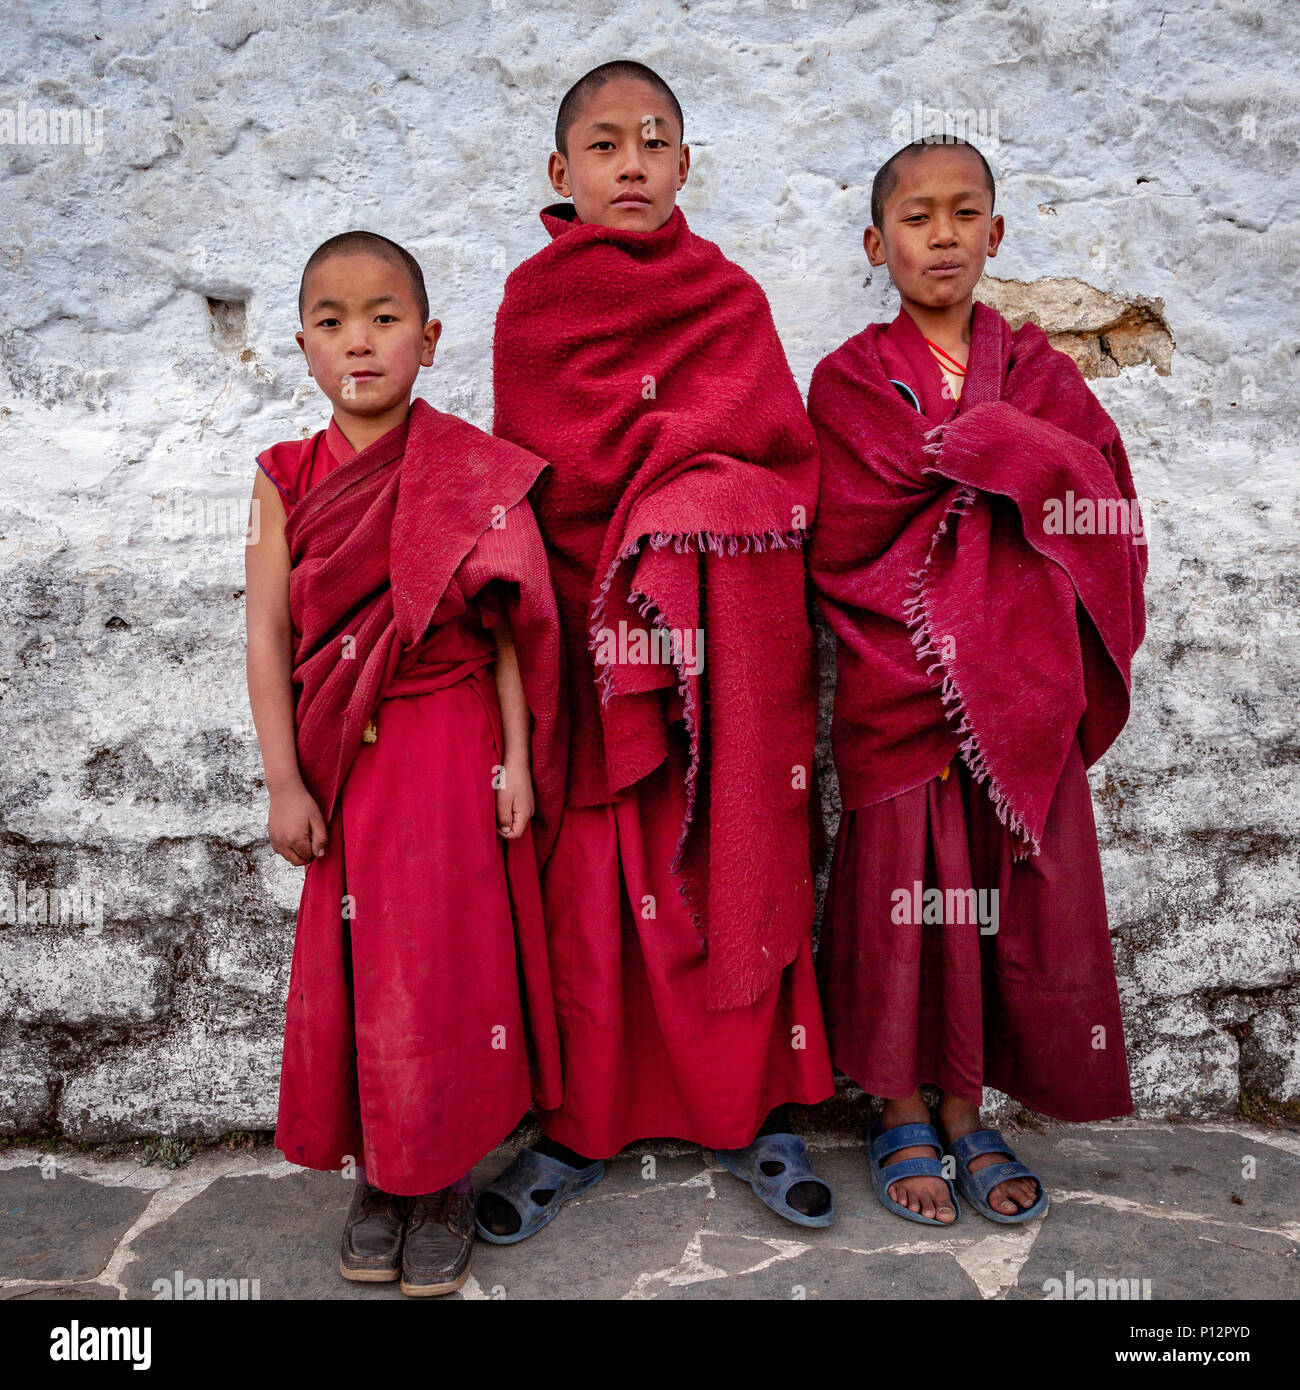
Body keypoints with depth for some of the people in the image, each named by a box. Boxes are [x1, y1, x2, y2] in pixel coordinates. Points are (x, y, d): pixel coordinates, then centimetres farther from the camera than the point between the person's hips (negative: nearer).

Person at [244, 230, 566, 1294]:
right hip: (346, 764, 3)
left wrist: (517, 757, -7)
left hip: (455, 749, -2)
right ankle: (375, 1178, 30)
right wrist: (285, 782, -4)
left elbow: (508, 627, -4)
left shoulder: (472, 475, -4)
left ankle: (443, 1182, 23)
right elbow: (269, 636, 0)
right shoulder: (288, 480, 3)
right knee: (352, 965, 10)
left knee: (446, 963, 2)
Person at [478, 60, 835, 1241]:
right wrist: (687, 455, -2)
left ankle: (750, 1112, 20)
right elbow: (548, 469, -2)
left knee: (737, 867, 4)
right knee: (587, 880, 2)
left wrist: (631, 452, -4)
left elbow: (777, 447, 1)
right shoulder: (535, 299, 9)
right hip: (588, 624, 0)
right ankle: (582, 1128, 18)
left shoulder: (731, 295, 11)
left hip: (726, 630, 1)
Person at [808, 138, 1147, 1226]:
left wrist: (969, 447, -11)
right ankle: (905, 1118, 20)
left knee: (1010, 891, 6)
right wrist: (1003, 466, -8)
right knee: (907, 889, 1)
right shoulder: (851, 378, 4)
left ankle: (967, 1115, 23)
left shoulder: (1035, 366, 13)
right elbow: (844, 538, -11)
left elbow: (1098, 499, 1)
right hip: (899, 682, -3)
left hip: (1020, 683, 3)